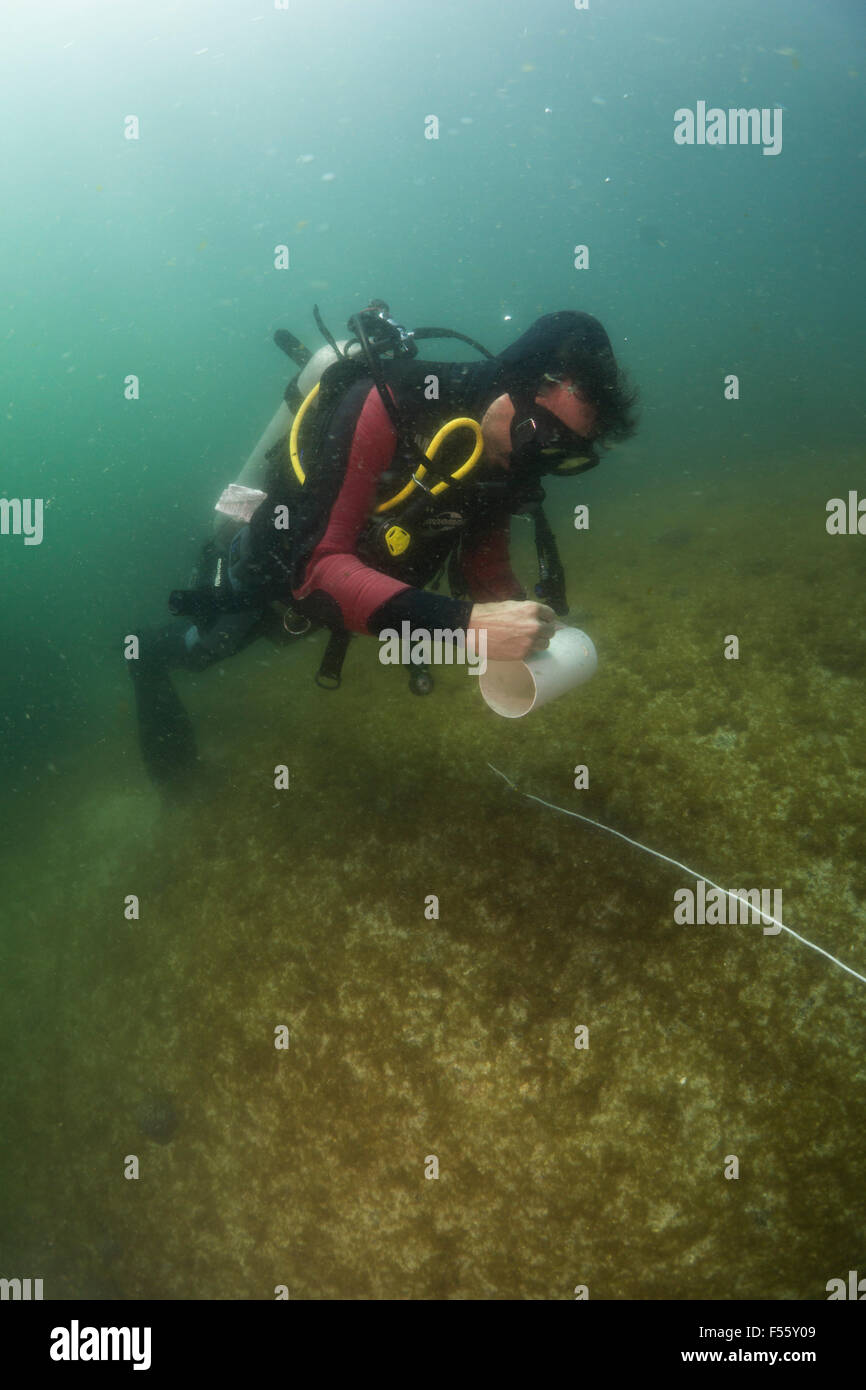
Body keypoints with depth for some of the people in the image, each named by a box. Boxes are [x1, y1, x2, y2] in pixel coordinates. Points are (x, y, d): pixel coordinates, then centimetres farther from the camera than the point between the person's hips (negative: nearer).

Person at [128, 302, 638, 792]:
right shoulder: (390, 403, -40)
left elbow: (486, 569, -7)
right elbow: (316, 565, -47)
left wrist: (533, 633, -29)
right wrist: (463, 623, -56)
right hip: (265, 570, -6)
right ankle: (152, 650, 55)